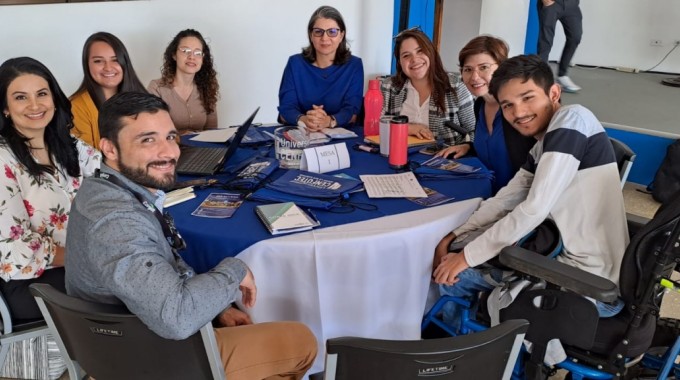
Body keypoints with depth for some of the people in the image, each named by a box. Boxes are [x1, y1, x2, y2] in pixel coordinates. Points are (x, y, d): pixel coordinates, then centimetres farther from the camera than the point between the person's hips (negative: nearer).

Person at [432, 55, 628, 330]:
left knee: (454, 278, 0)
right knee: (448, 272, 14)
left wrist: (468, 256, -13)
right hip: (576, 266, 8)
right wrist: (453, 237, 4)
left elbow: (534, 209, -21)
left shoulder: (572, 119, -15)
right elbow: (505, 200, 16)